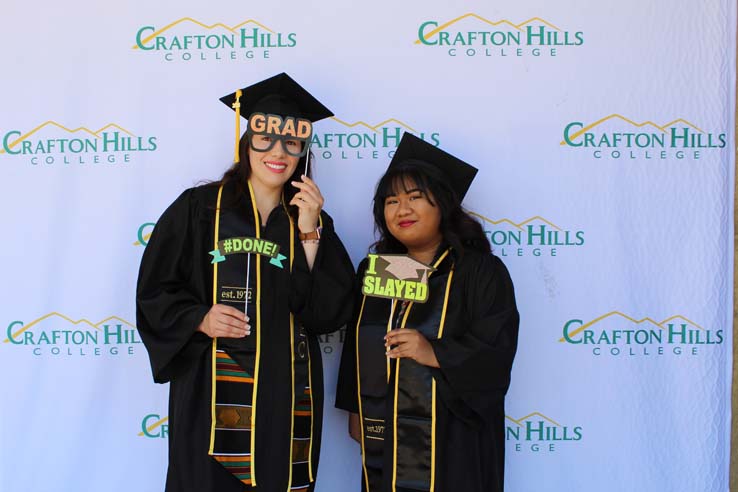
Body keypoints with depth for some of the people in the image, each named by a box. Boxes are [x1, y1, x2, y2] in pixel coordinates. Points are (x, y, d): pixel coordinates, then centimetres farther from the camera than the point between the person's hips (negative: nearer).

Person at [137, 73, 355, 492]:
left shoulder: (311, 221, 8)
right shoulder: (199, 208, 0)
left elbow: (329, 312, -3)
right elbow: (155, 291, 1)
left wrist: (309, 233, -9)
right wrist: (200, 319, -16)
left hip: (287, 396, 2)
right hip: (212, 391, -2)